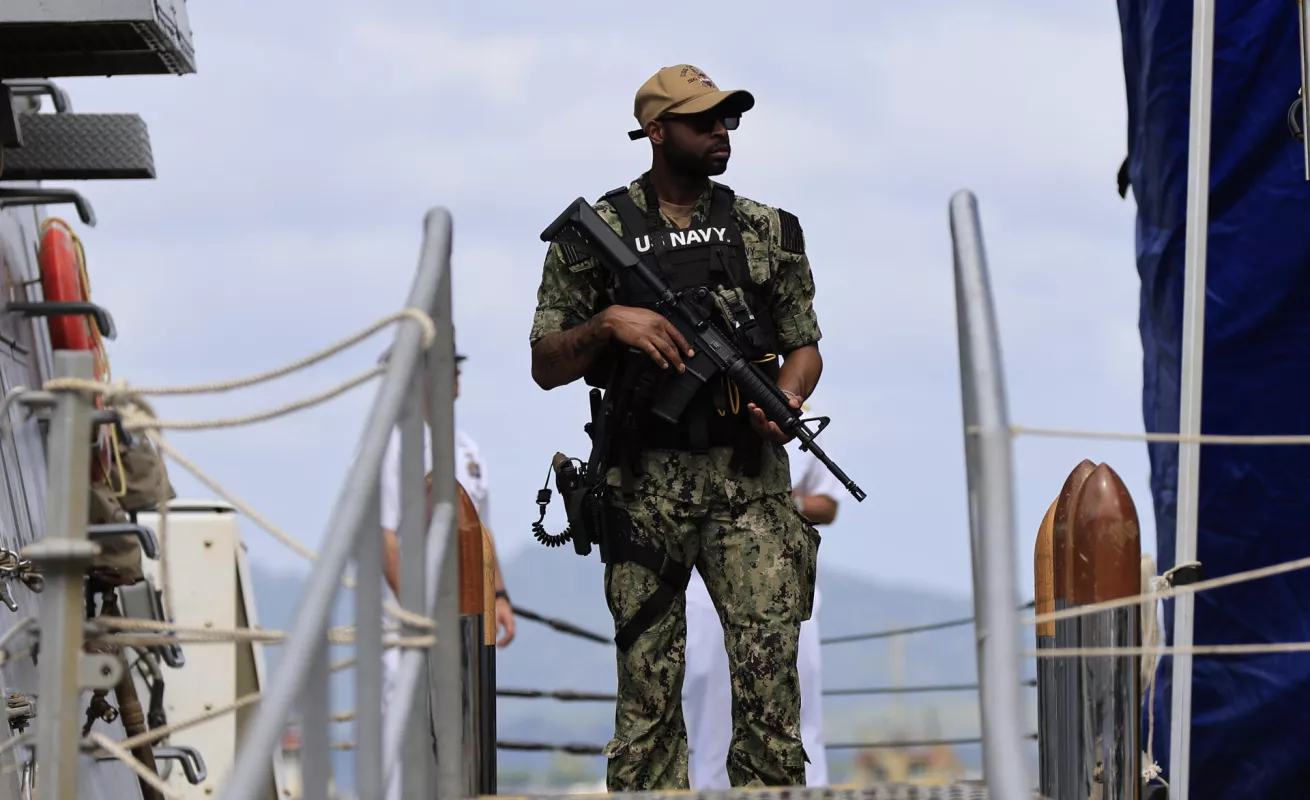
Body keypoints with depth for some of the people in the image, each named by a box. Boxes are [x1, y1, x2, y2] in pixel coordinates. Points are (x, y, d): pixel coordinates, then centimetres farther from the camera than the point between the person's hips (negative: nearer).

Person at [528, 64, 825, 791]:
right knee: (647, 684, 3)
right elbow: (545, 367, 4)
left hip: (748, 482, 1)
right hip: (644, 486, -1)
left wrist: (781, 404, -6)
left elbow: (805, 346, 14)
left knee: (769, 667, -10)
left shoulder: (766, 231, 9)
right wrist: (608, 324, -14)